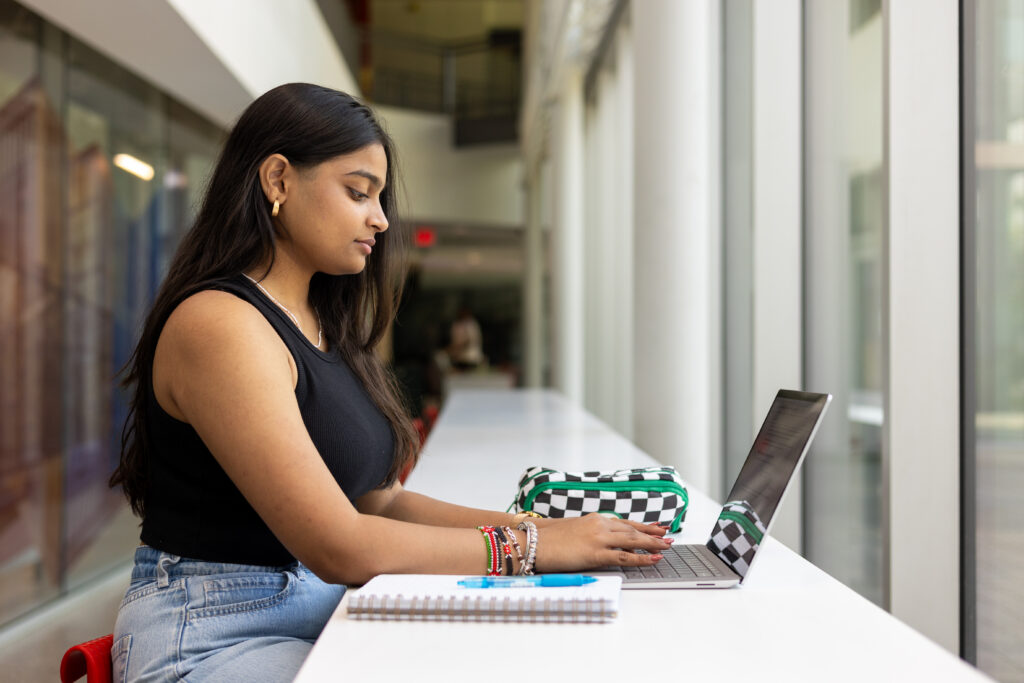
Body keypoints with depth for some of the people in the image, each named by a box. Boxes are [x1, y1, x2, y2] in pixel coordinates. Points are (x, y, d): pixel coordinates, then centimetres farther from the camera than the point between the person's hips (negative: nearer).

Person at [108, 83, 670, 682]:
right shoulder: (219, 324, -16)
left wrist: (539, 525, -4)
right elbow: (340, 547, -21)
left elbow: (383, 501, 8)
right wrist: (528, 545, -15)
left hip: (322, 614, 8)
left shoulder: (323, 327, 13)